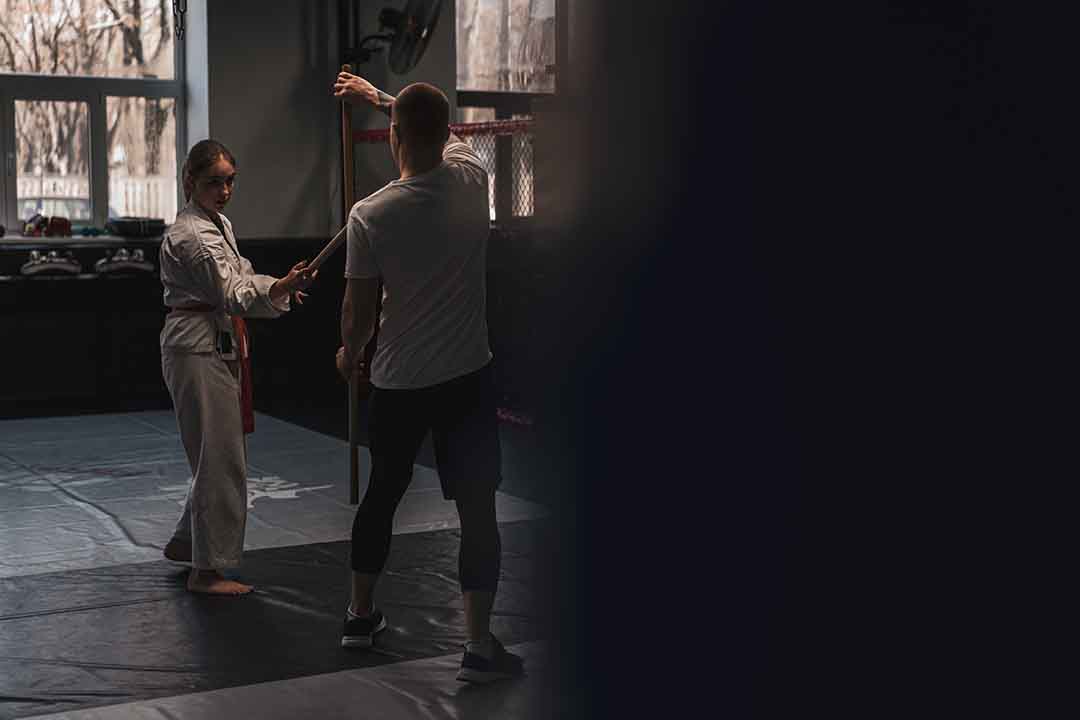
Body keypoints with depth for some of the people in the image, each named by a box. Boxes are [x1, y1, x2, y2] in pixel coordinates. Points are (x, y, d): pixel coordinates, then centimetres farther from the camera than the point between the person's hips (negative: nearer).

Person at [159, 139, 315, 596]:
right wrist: (279, 288, -43)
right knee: (220, 459, -9)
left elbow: (235, 277, 27)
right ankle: (206, 570, -1)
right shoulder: (191, 235, -17)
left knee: (222, 454, 17)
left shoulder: (218, 224, 15)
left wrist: (279, 285, 12)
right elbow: (234, 295, -27)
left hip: (221, 347, 10)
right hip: (198, 349, -10)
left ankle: (186, 542, 32)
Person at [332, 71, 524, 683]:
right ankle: (481, 645, 0)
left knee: (383, 493, 19)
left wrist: (350, 353, 16)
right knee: (478, 508, 2)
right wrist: (379, 96, 32)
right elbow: (441, 131, 18)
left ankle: (362, 615, 33)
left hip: (399, 382, 0)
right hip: (468, 378, 0)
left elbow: (360, 307, -5)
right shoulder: (472, 179, -6)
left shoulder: (371, 214, -13)